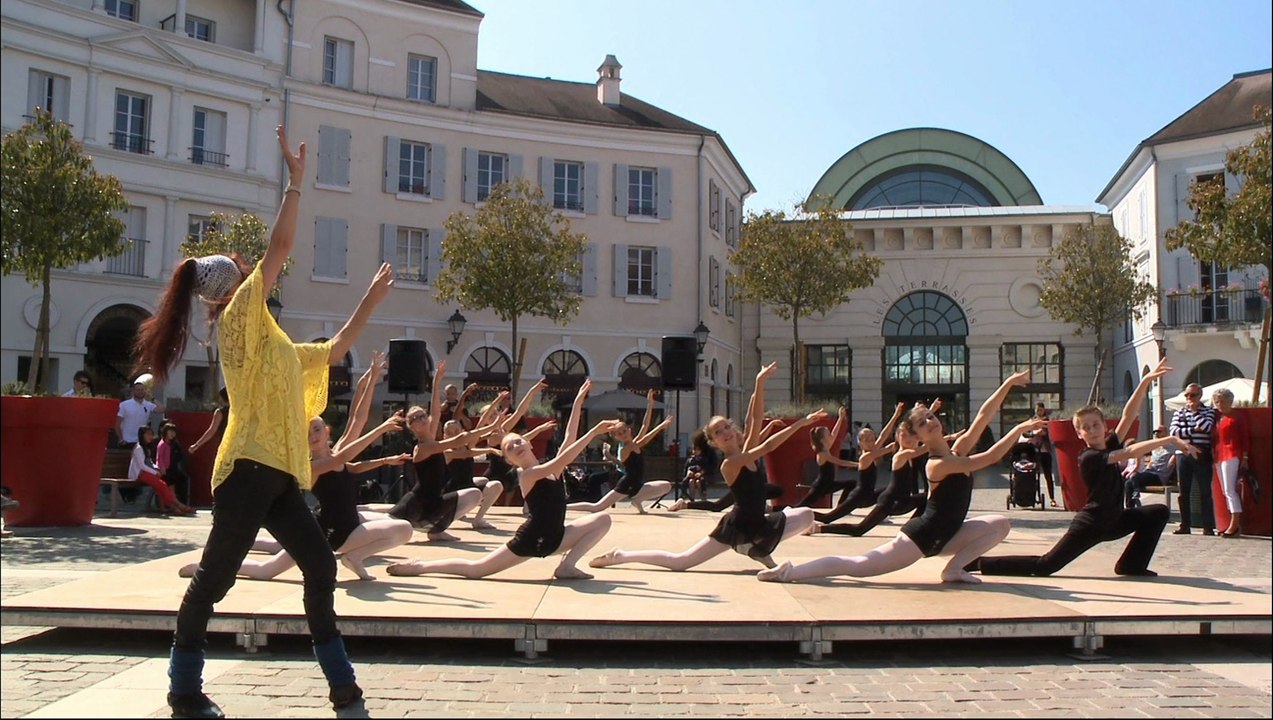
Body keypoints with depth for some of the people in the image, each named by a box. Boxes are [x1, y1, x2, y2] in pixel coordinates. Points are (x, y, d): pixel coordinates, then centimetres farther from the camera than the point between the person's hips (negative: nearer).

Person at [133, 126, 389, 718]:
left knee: (321, 567, 4)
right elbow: (280, 247, -9)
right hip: (248, 470, -9)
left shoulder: (274, 343, 23)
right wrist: (296, 178, -5)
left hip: (280, 474, 9)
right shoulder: (239, 320, -2)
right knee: (214, 577, -1)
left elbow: (335, 351, 31)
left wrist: (370, 301, 29)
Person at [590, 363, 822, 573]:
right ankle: (620, 556, 5)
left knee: (806, 515, -2)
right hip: (736, 526, -7)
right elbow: (767, 446, -28)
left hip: (758, 525, 8)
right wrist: (800, 423, -25)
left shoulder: (746, 451, 0)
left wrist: (760, 384, -21)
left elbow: (756, 419, -12)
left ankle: (757, 547, 10)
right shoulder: (729, 464, -19)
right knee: (678, 561, -8)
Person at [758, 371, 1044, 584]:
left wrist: (1008, 383, -6)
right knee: (857, 565, -14)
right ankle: (790, 571, -12)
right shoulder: (937, 465, -21)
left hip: (943, 536, 9)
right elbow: (989, 458, -27)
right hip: (922, 536, -9)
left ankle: (954, 568, -3)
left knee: (1000, 524, 4)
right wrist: (1019, 429, -23)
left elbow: (983, 416, -1)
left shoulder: (958, 450, 3)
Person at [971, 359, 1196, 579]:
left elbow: (1128, 415, -8)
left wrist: (1146, 381, -17)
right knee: (1044, 566, -14)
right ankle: (978, 563, -10)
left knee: (1159, 512, 3)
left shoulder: (1109, 445, 2)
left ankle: (1132, 565, 7)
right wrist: (1168, 440, -32)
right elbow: (1130, 453, -30)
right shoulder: (1088, 458, -19)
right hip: (1090, 523, -8)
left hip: (1113, 520, 8)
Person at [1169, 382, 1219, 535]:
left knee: (1205, 492, -3)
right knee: (1183, 492, 5)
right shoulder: (1179, 413, 10)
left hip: (1203, 455, -3)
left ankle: (1208, 527, 1)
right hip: (1185, 455, 3)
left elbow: (1206, 427, -17)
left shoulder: (1209, 411, 3)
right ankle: (1185, 525, 11)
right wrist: (1194, 429, -13)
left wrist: (1195, 410, -9)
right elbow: (1174, 432, -4)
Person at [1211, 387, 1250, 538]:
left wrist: (1245, 458, -9)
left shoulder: (1237, 416, -2)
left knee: (1230, 490, -12)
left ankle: (1235, 525, -13)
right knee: (1226, 491, 7)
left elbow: (1245, 438, -4)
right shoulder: (1216, 417, 14)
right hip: (1219, 456, 7)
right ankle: (1234, 524, 11)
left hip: (1231, 455, -7)